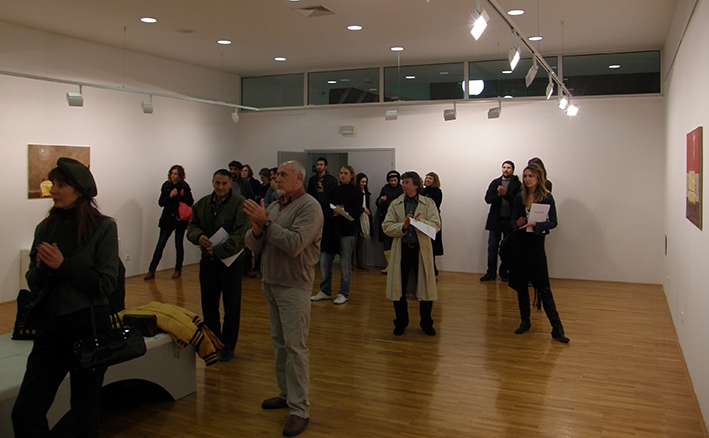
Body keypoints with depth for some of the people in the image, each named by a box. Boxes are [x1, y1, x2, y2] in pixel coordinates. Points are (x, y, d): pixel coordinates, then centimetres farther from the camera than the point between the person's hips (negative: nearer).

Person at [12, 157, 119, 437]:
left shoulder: (103, 227, -9)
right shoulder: (45, 228, 5)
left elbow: (106, 285, -13)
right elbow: (33, 284, 10)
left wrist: (64, 265, -20)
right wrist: (41, 267, -11)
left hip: (89, 327, -4)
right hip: (51, 327, 4)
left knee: (85, 414, 11)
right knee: (24, 413, 1)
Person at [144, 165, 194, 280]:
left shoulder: (184, 186, -6)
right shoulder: (166, 185, 2)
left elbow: (190, 202, -11)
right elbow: (161, 202, 1)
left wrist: (178, 195, -19)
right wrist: (169, 196, -15)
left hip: (180, 219, -2)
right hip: (167, 219, 2)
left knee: (178, 245, 9)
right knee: (160, 244, 1)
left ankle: (178, 270, 21)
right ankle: (151, 271, 4)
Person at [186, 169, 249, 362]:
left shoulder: (240, 204, -11)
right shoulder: (202, 204, 8)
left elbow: (240, 235, -19)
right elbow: (191, 227, 10)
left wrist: (218, 251, -23)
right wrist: (198, 236, -14)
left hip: (231, 262, -5)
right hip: (207, 262, 5)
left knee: (231, 308, 6)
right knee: (209, 306, 15)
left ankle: (228, 346, 20)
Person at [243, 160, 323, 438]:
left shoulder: (309, 206, -12)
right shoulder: (275, 206, 10)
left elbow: (295, 244, -25)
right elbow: (254, 246, 7)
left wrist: (266, 222, -23)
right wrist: (256, 229, -14)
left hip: (294, 286, -8)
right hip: (270, 282, 8)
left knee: (295, 346, -6)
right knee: (279, 342, 15)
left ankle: (299, 409, 1)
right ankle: (286, 393, 29)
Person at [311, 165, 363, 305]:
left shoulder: (356, 192, 0)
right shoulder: (334, 190, 13)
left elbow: (357, 213, -7)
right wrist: (333, 210, -11)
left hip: (347, 231, -5)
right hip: (331, 229, 5)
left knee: (345, 265, 2)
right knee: (325, 263, 5)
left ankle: (344, 294, 13)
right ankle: (325, 291, 17)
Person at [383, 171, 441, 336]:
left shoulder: (428, 203, 3)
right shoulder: (395, 204, 7)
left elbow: (436, 225, -8)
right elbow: (387, 227, -1)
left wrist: (420, 222, -24)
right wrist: (403, 226, -17)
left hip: (422, 249, -1)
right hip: (401, 250, 1)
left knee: (425, 288, 4)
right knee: (399, 288, 6)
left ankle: (426, 323, 21)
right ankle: (401, 322, 22)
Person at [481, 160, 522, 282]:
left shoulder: (517, 184, 0)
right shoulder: (495, 183, 10)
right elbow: (487, 198, 1)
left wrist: (505, 194, -23)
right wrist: (498, 195, -16)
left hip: (510, 220, -2)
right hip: (496, 219, 2)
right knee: (492, 247, 1)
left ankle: (504, 272, 16)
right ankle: (491, 272, 7)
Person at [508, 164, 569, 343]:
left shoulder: (546, 197, -5)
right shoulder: (519, 197, 6)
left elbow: (553, 222, -7)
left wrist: (535, 224, -23)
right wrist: (518, 224, -12)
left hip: (536, 244, -4)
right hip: (519, 243, 4)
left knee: (543, 286, -7)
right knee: (520, 285, 8)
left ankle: (557, 328, -3)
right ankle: (525, 321, 21)